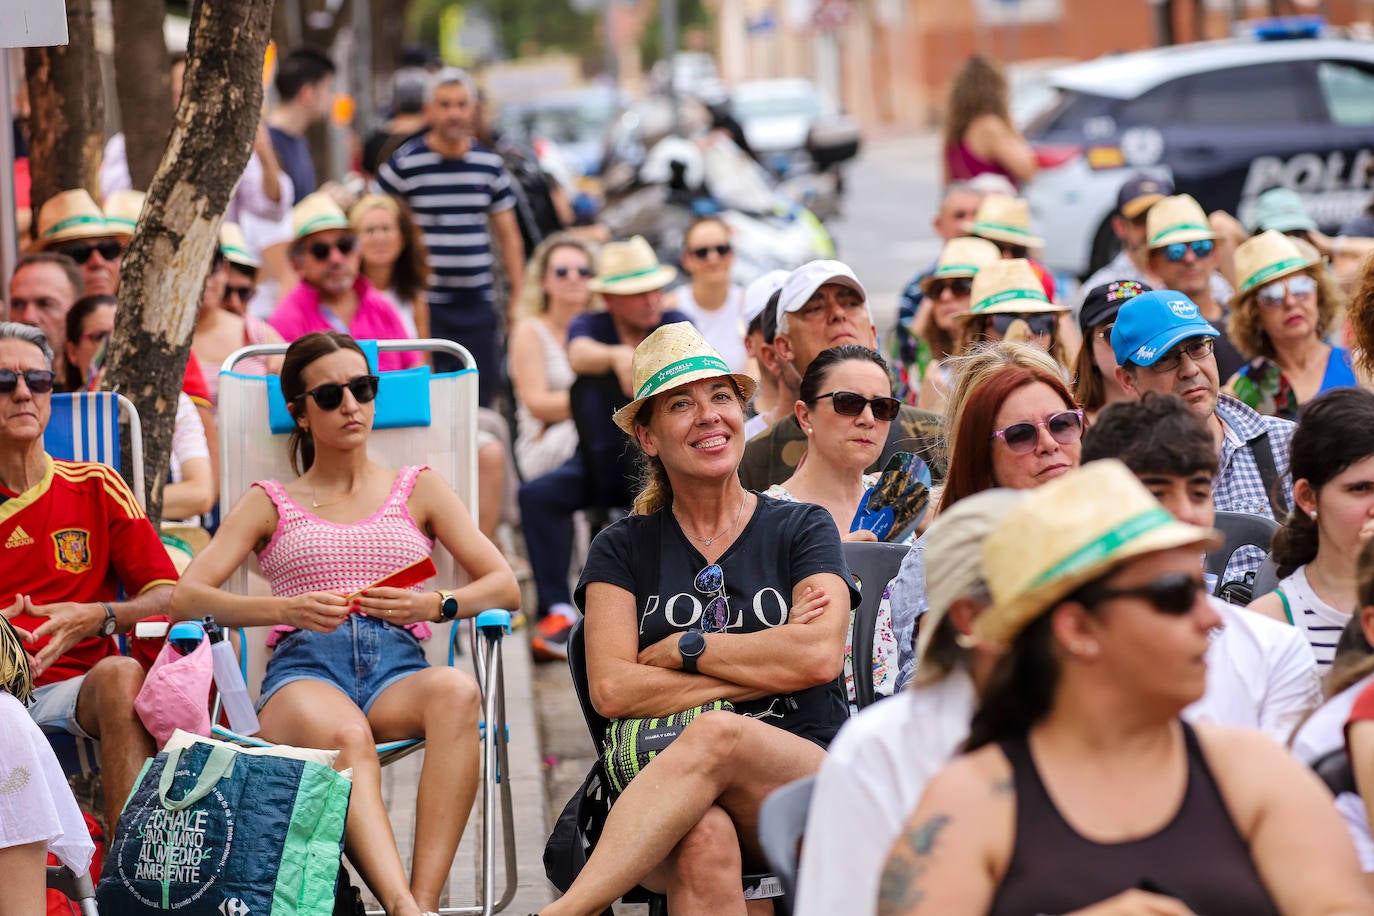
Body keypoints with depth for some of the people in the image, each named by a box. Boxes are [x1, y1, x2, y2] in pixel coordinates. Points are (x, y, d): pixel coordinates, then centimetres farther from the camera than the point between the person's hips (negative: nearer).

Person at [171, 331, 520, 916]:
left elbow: (505, 587, 14)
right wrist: (287, 610, -12)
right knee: (345, 736, -40)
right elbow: (184, 598, 6)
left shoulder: (417, 489, 24)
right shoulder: (271, 503, 21)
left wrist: (432, 605, -9)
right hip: (303, 667, -1)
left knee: (457, 692, -38)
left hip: (398, 668, 1)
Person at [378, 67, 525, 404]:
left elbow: (508, 235, 16)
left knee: (482, 398, 4)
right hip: (425, 306, -4)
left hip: (478, 306, 4)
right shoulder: (404, 164, -3)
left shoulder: (490, 165, 10)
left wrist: (517, 297, 12)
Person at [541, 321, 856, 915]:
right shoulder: (623, 549, 14)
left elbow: (820, 657, -6)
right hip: (663, 811, 0)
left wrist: (681, 649, -2)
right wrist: (767, 666, -5)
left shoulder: (801, 529, 13)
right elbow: (612, 689, -3)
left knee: (717, 735, -36)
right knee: (704, 841, -38)